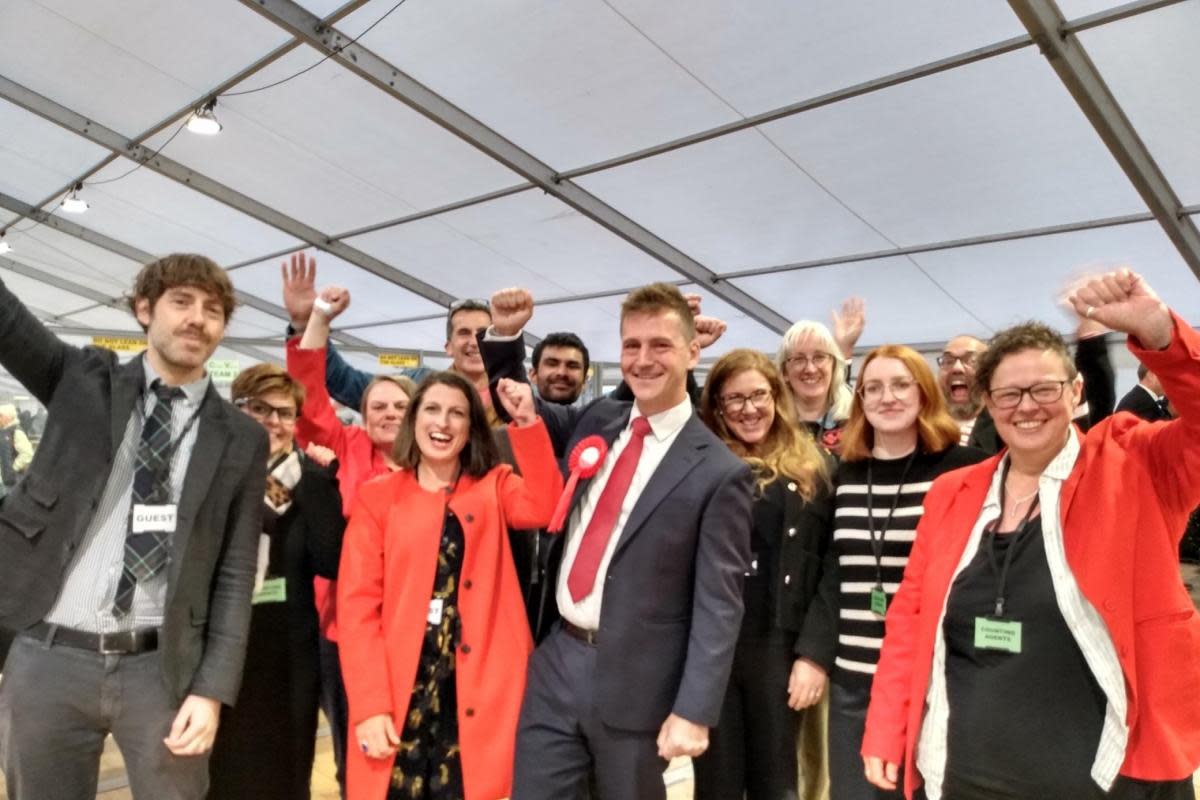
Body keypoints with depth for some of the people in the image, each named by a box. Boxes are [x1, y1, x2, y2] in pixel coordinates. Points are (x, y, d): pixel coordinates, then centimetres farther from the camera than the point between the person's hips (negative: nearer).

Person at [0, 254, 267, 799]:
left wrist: (212, 688, -6)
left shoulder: (241, 438, 2)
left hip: (162, 666, -1)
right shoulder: (84, 380, 5)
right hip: (47, 658, 1)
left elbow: (236, 572, 0)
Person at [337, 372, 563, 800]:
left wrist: (527, 422, -20)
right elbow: (357, 604, -1)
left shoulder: (494, 487, 8)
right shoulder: (377, 497, 4)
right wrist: (369, 704, -8)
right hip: (399, 691, 0)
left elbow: (544, 507, -14)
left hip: (477, 691, 1)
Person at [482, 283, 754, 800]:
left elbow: (718, 604, -11)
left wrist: (694, 711, -14)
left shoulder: (718, 472, -11)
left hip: (636, 686, -4)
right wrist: (504, 335, 2)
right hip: (556, 663, 5)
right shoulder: (594, 420, 5)